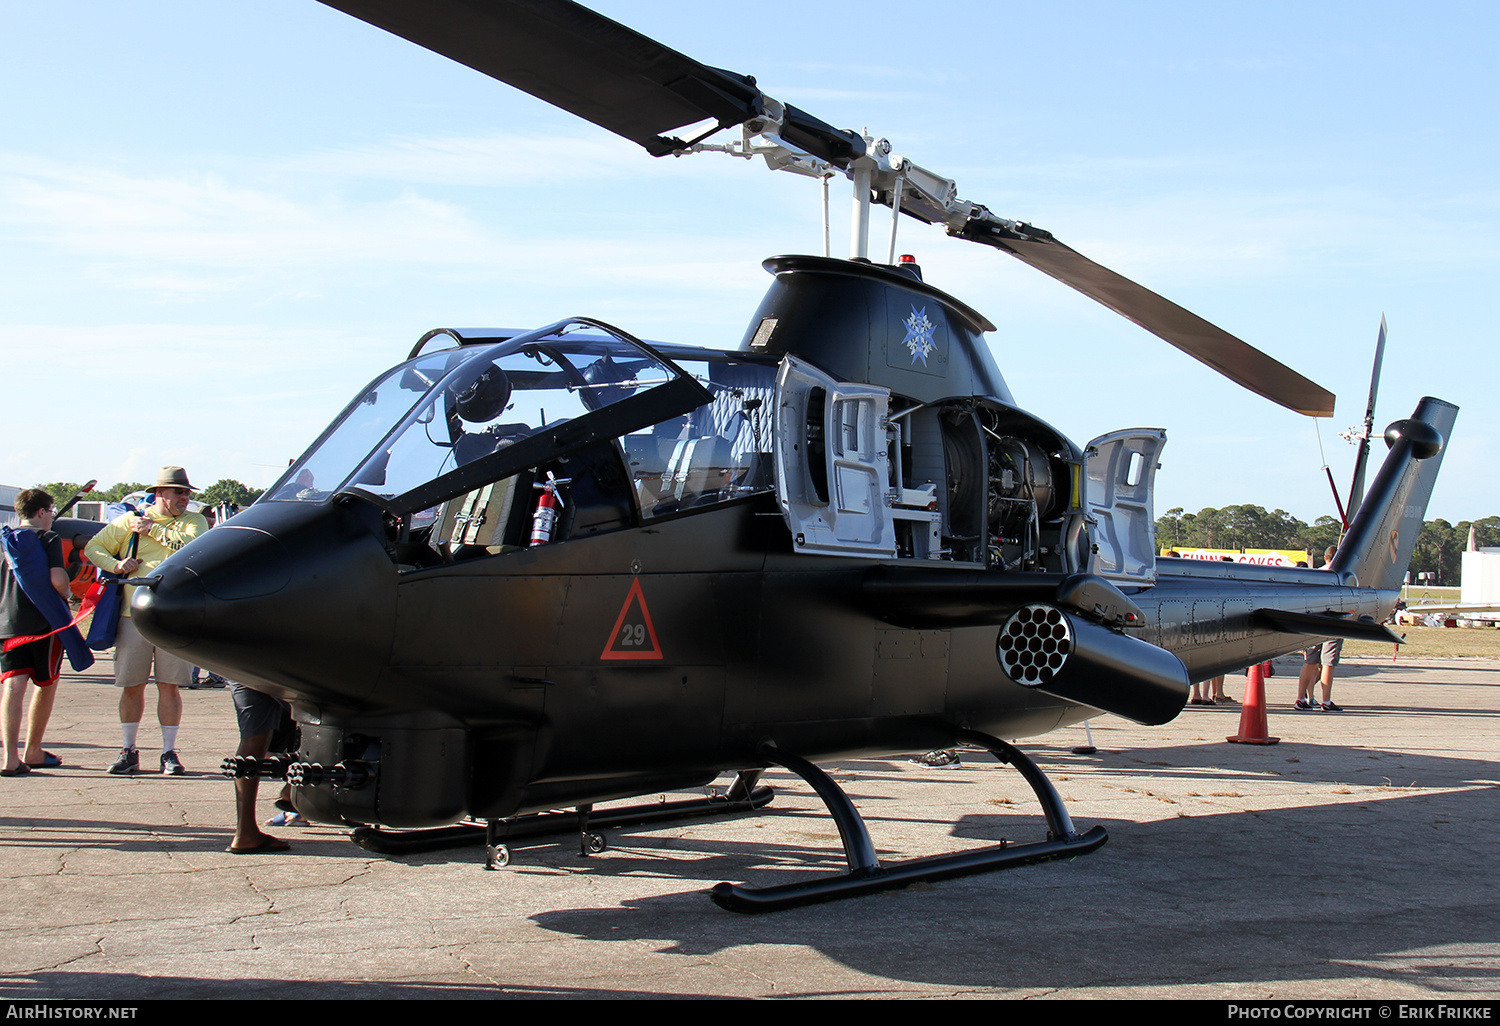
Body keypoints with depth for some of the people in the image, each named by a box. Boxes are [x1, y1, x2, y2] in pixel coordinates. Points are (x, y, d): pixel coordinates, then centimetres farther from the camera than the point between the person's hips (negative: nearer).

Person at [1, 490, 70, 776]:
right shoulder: (48, 539, -4)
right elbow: (57, 579, -18)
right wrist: (65, 595, 2)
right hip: (44, 621, -4)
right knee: (46, 685, 13)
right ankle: (32, 752, 21)